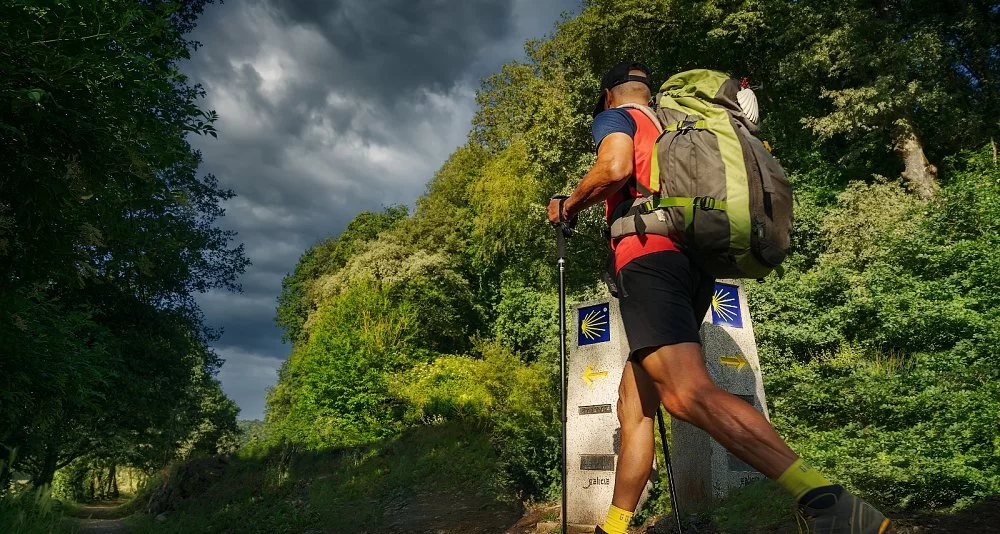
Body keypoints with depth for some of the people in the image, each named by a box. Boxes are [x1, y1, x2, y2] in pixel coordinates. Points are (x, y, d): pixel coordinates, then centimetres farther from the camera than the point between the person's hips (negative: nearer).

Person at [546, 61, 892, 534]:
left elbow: (614, 167, -13)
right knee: (634, 405, 10)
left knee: (687, 394, -25)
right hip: (696, 264, 9)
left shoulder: (615, 116, 10)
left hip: (649, 256, -9)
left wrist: (569, 206, 4)